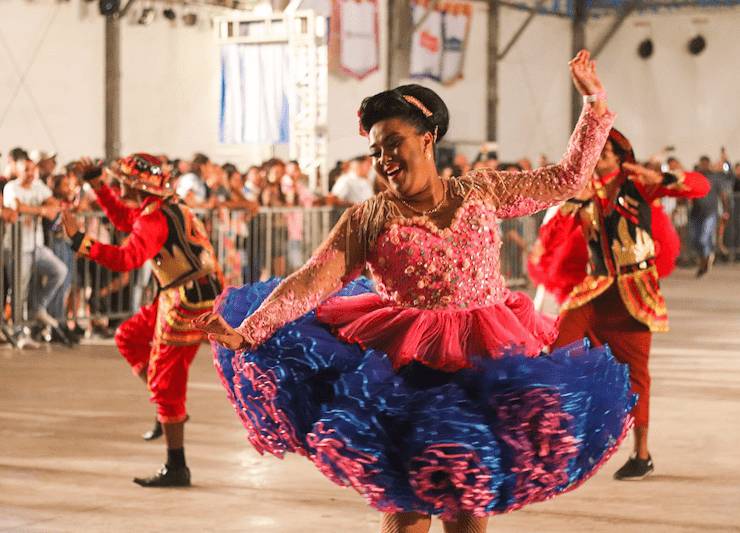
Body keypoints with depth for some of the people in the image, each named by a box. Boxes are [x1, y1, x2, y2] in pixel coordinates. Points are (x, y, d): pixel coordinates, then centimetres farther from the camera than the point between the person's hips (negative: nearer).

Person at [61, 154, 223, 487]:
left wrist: (79, 240, -31)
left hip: (187, 304, -10)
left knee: (165, 381, -5)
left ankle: (176, 469, 0)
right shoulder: (165, 206, 11)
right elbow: (123, 219, 28)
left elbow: (125, 259, -31)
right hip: (184, 297, 10)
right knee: (128, 337, 23)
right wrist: (96, 185, 24)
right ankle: (171, 407, 20)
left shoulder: (155, 218, -20)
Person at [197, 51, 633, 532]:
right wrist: (245, 333, -21)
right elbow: (309, 283, -9)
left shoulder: (482, 191, 5)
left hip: (487, 363, 2)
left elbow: (567, 178, 12)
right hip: (406, 365, -1)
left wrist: (596, 103, 9)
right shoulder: (368, 219, -1)